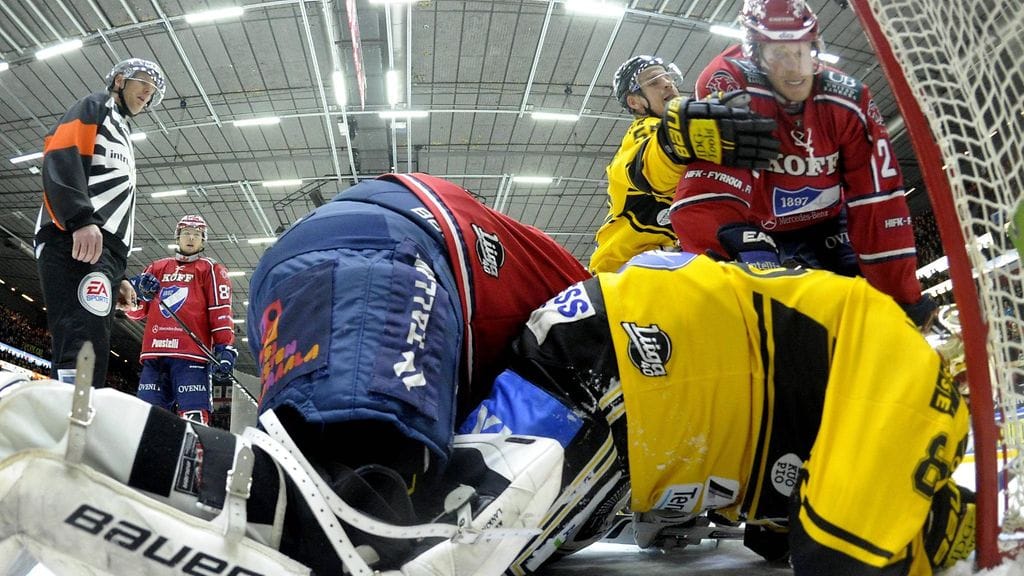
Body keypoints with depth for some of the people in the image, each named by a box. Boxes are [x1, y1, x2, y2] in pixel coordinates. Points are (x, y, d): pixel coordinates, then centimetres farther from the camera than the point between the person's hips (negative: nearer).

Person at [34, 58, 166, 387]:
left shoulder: (122, 138, 39)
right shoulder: (96, 107, 13)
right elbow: (61, 156, -8)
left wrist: (118, 277, 24)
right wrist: (82, 220, -23)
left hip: (104, 253, 9)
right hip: (74, 242, -9)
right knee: (84, 347, -26)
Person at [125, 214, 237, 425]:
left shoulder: (211, 269, 12)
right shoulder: (157, 267, 24)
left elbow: (221, 311, 0)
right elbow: (135, 312, 23)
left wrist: (225, 348, -14)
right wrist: (141, 294, -1)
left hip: (191, 354, -4)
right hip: (154, 355, 5)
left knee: (193, 419, -15)